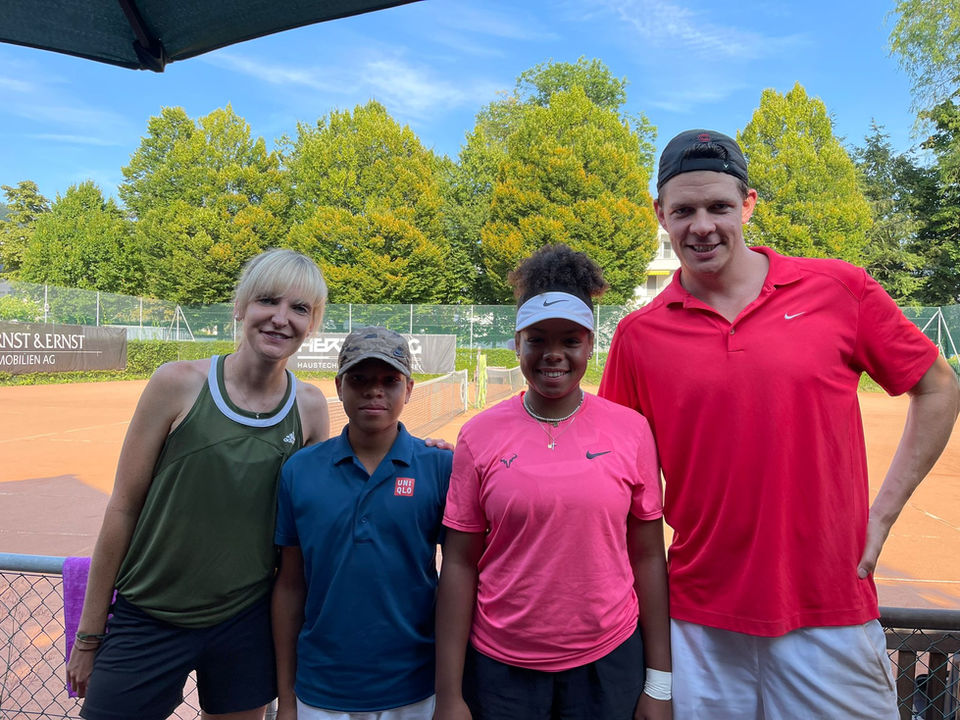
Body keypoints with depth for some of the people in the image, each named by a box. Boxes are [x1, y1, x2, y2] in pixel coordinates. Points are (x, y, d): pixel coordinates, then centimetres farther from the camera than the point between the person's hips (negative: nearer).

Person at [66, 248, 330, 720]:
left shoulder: (310, 408, -4)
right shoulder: (178, 383, -12)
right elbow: (122, 509, -5)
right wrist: (89, 634, 0)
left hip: (246, 625, 2)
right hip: (148, 622, -2)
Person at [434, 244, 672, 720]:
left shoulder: (631, 430, -6)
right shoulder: (480, 435, -7)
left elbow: (648, 558, -2)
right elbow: (459, 565, -5)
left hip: (609, 663, 1)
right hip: (500, 666, 0)